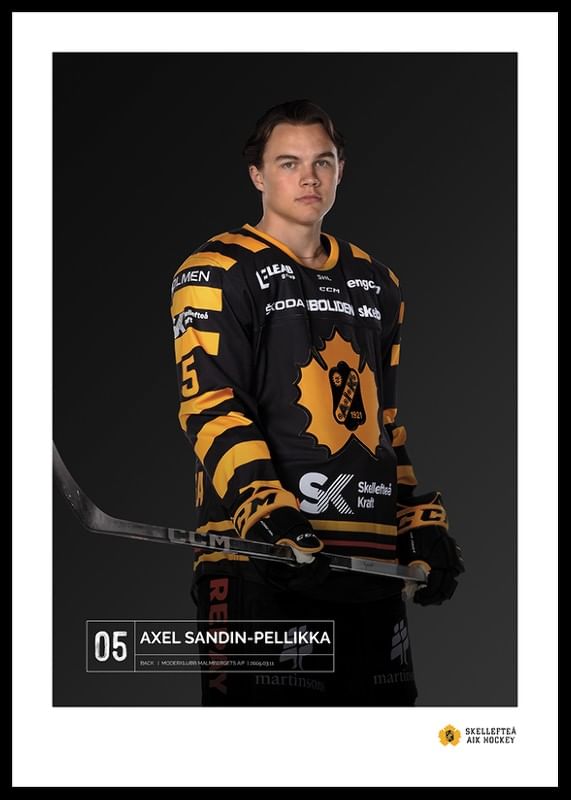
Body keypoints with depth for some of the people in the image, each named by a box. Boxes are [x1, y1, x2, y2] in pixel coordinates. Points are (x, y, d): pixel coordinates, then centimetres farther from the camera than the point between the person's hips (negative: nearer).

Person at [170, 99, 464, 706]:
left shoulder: (376, 283, 22)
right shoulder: (218, 274, 0)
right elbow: (210, 407, -11)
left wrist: (422, 521, 17)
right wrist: (268, 510, -24)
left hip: (371, 557, 6)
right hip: (258, 550, -6)